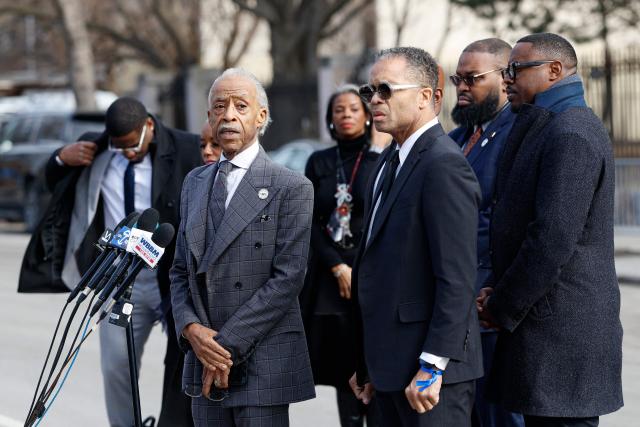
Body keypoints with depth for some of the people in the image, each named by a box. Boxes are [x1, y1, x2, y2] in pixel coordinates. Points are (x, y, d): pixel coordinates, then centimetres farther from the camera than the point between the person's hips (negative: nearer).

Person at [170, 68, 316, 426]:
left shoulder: (292, 188, -5)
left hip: (262, 365, -5)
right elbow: (181, 271, 15)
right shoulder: (195, 183, 15)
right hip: (204, 362, 5)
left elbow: (288, 277, -12)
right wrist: (190, 328, -5)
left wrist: (228, 343, -15)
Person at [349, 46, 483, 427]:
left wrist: (432, 366, -22)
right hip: (390, 366, 9)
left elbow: (457, 278, -20)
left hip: (429, 368, -9)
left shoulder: (444, 165, -15)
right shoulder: (390, 161, 16)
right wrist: (367, 364, 17)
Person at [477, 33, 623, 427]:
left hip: (563, 331, -10)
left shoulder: (572, 134, -16)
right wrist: (500, 294, 9)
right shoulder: (549, 130, 17)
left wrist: (502, 308, -13)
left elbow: (553, 240, -22)